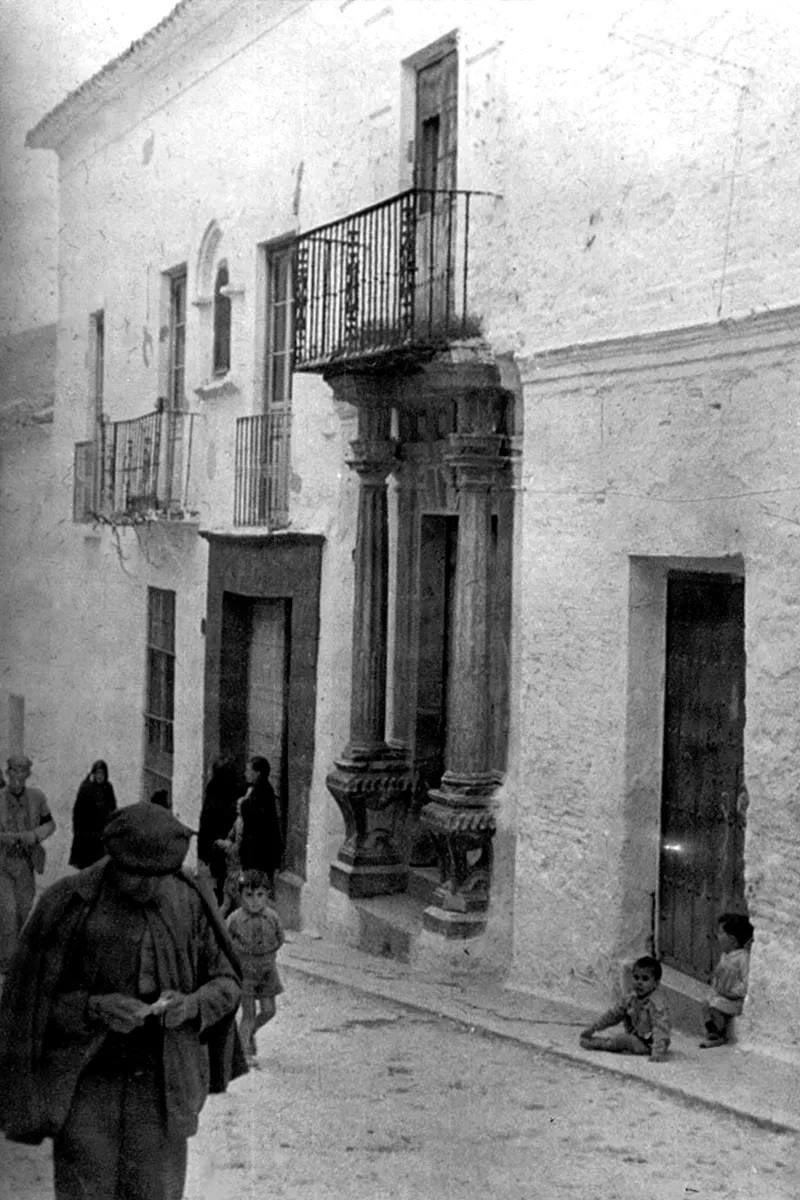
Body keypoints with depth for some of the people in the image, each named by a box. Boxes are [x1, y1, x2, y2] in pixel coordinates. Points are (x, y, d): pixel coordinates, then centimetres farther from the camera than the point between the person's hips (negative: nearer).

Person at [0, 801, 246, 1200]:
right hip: (87, 1087, -2)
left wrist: (191, 1005, -14)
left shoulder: (189, 904, -2)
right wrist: (95, 1007, -22)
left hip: (163, 1089, 2)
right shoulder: (68, 904, -10)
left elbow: (227, 983, 7)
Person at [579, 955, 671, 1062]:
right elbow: (614, 1014, 10)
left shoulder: (657, 1003, -26)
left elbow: (661, 1028, -35)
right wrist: (593, 1028, 10)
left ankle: (594, 1043, -1)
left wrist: (659, 1052, -48)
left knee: (622, 1039, -18)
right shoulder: (632, 998, 1)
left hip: (648, 1044, -10)